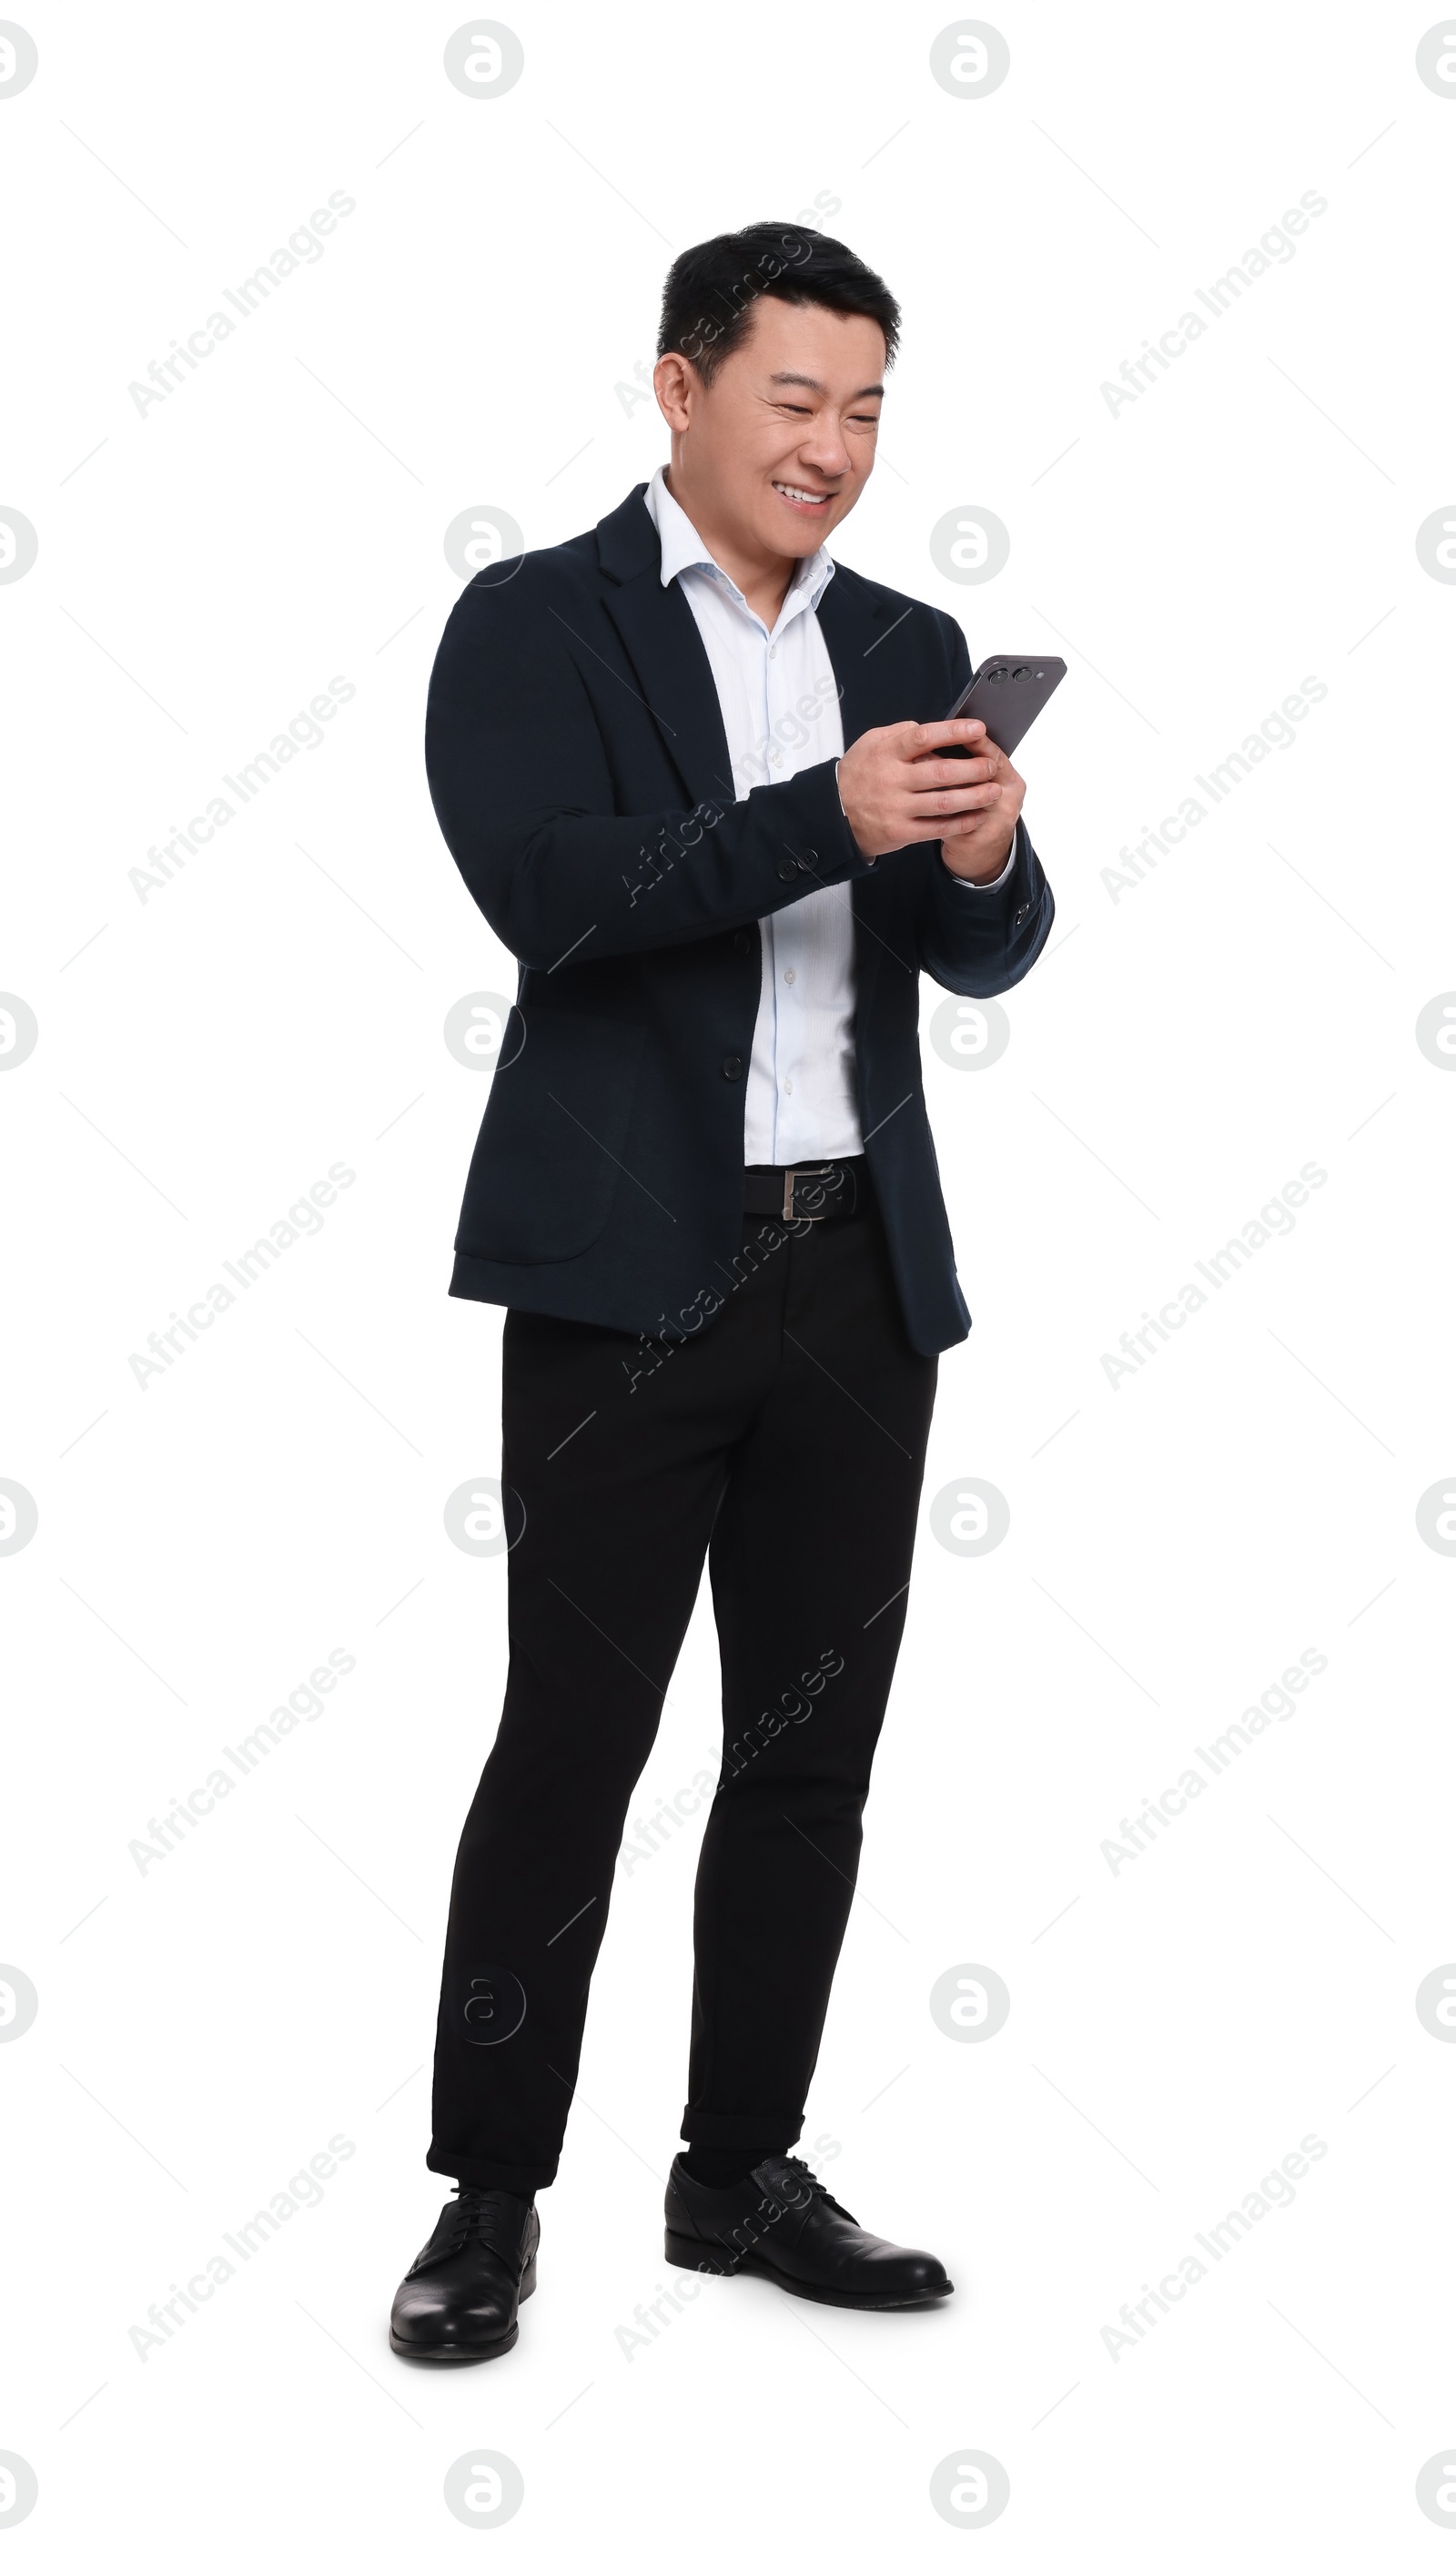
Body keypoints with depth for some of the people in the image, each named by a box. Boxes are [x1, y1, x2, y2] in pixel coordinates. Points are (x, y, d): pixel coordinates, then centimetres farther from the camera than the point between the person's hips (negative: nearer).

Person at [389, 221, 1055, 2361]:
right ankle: (490, 2197, 11)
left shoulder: (909, 649, 13)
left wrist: (986, 859, -13)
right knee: (570, 1739, -1)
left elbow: (988, 959, 10)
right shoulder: (535, 625, -1)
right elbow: (547, 891, -16)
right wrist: (827, 818, -24)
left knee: (813, 1746, 10)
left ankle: (743, 2170, 23)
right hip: (633, 1270, -5)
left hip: (863, 1265, 5)